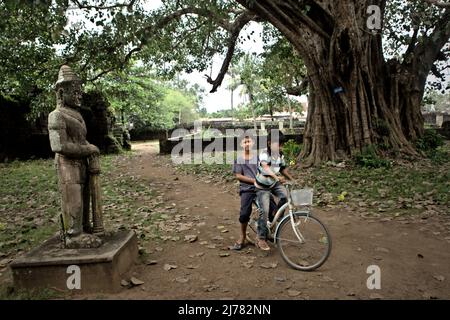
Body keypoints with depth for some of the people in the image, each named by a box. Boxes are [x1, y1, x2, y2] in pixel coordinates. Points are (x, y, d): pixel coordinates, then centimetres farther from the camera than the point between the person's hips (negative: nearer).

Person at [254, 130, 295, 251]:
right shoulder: (264, 154, -25)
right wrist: (276, 176, -61)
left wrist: (292, 179, 0)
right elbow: (265, 167, -45)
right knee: (264, 211, -13)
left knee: (285, 196, -21)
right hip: (262, 187, -5)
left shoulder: (280, 155, -5)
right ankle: (261, 238, 3)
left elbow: (283, 169, 10)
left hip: (274, 184, 5)